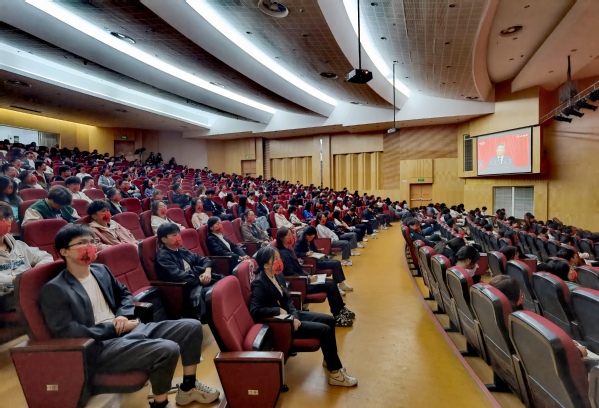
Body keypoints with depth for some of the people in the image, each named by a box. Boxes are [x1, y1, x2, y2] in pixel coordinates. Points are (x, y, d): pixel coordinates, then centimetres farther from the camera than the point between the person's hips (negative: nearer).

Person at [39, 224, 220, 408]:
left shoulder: (100, 270, 14)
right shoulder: (54, 289, -8)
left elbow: (125, 294, 24)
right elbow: (66, 332, -15)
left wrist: (123, 315, 1)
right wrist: (114, 328, -14)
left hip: (130, 328, 8)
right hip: (100, 346, -8)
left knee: (192, 327, -3)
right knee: (168, 350, -31)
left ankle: (189, 387, 15)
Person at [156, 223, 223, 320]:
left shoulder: (182, 250, 21)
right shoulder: (163, 256, -2)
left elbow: (202, 259, 18)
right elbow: (177, 275, -16)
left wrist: (207, 271, -4)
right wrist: (199, 279, -17)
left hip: (201, 279, 8)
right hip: (188, 286, -8)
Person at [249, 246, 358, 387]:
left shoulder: (278, 276, 3)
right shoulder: (259, 284, -21)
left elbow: (287, 300, 7)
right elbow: (254, 311, -29)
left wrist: (295, 316, -10)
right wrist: (279, 310, -26)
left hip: (290, 315, 9)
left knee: (329, 320, 5)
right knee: (325, 330, -16)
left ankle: (330, 359, 23)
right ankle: (335, 373, -2)